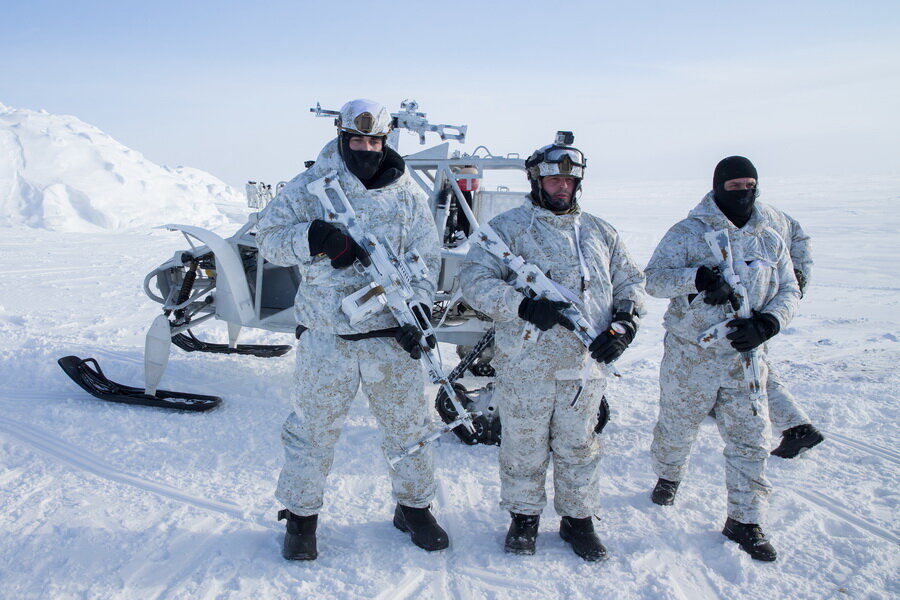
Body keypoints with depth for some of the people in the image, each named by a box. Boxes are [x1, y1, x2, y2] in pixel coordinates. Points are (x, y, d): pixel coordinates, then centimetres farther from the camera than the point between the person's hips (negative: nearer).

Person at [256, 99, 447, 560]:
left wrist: (418, 309, -8)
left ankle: (413, 507, 32)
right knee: (313, 427, 9)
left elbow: (426, 257, 7)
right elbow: (270, 237, -3)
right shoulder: (310, 186, 0)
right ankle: (301, 514, 28)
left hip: (391, 336, 2)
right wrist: (316, 237, -22)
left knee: (407, 425, 12)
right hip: (325, 336, -1)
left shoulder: (407, 193, 5)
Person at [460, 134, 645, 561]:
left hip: (585, 363, 3)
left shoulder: (600, 232, 14)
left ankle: (578, 519, 29)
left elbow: (631, 281, 19)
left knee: (579, 446, 12)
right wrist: (524, 307, -24)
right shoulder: (508, 227, -1)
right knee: (524, 447, 7)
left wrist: (624, 325, 1)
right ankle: (524, 517, 27)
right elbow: (476, 280, -10)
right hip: (525, 365, -3)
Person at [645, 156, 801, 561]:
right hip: (689, 355, -2)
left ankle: (744, 520, 15)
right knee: (677, 426, 13)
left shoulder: (770, 241, 7)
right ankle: (668, 477, 43)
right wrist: (699, 278, -29)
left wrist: (766, 324, -11)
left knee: (749, 437, 1)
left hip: (745, 357, 3)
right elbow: (654, 279, -12)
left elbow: (789, 291, 9)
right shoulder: (688, 233, -5)